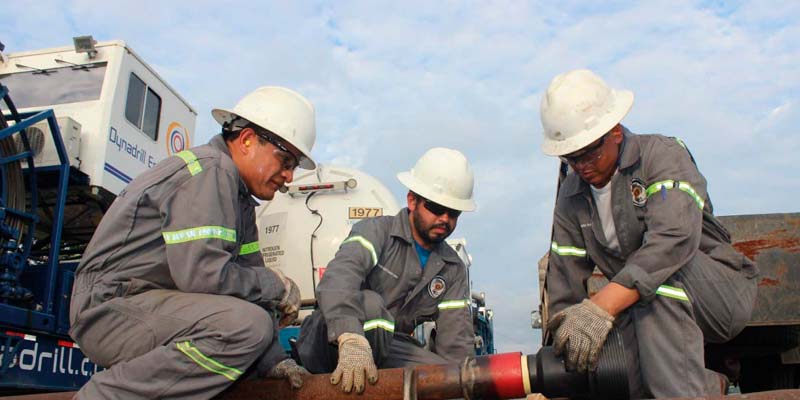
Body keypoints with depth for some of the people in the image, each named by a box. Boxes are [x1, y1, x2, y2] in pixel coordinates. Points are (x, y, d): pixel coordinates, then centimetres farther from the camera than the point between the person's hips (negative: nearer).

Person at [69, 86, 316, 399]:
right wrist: (277, 285, -10)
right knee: (249, 326, -29)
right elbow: (203, 274, -26)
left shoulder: (241, 200, 16)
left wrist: (274, 361, 0)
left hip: (157, 305, 10)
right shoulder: (211, 169, -14)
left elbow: (247, 273, 11)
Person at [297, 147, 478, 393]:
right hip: (329, 344, -5)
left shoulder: (454, 270, 8)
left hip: (384, 349, 5)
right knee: (369, 304, -35)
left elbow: (457, 342, 3)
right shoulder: (376, 231, -9)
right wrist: (351, 340, -49)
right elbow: (340, 276, -31)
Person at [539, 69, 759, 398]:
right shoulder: (571, 195, 4)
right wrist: (566, 354, -9)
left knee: (661, 272, -35)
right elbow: (564, 285, 3)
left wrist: (600, 307, -46)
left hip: (723, 294, -4)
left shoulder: (663, 155, -15)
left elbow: (675, 239, -34)